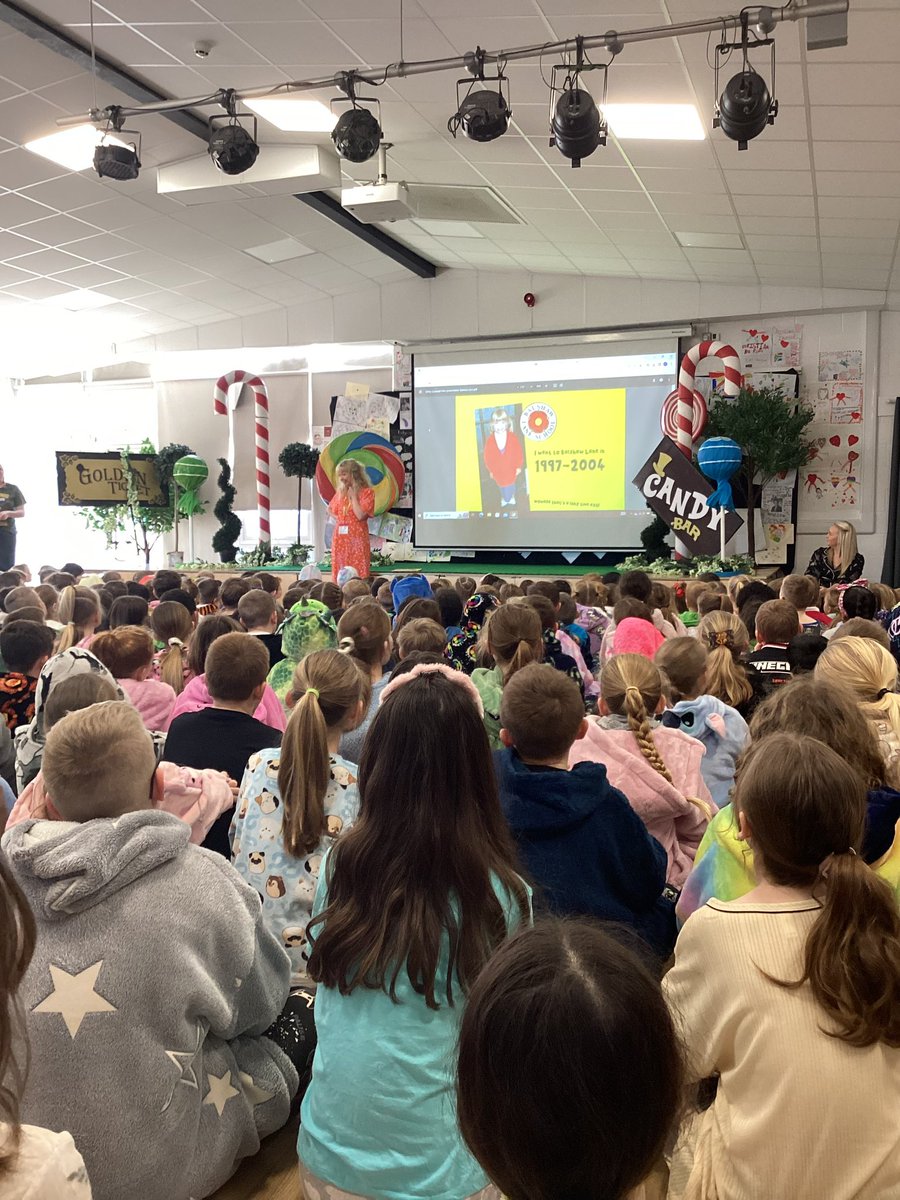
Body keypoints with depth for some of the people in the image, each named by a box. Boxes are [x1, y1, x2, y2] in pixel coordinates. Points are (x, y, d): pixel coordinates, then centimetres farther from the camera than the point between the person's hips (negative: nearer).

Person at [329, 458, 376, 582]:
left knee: (358, 577, -7)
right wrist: (336, 517, 10)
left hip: (357, 539, -6)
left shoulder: (366, 492, -5)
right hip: (340, 540, 6)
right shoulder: (340, 492, 12)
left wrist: (353, 495, -9)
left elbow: (360, 515, -16)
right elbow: (330, 509, 29)